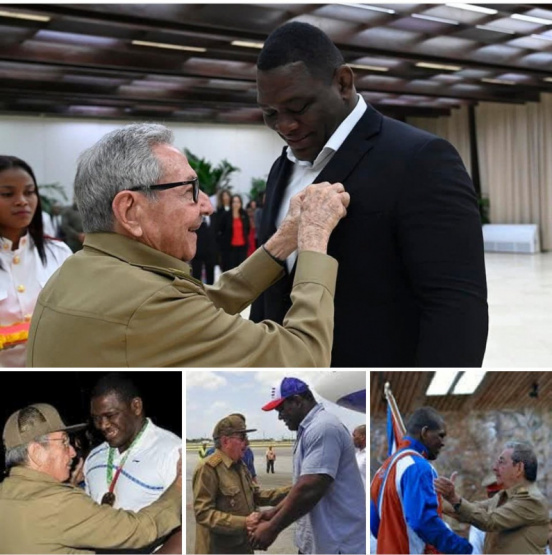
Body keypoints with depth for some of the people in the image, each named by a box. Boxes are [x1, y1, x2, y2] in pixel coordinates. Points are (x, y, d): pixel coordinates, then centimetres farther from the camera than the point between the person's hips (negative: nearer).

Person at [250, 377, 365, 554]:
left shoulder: (322, 428, -19)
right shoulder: (311, 429, 15)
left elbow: (308, 490, -25)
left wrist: (272, 529, -17)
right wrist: (275, 512, 14)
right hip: (318, 541, 10)